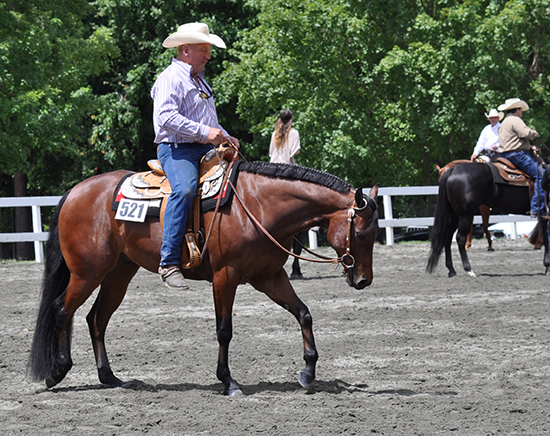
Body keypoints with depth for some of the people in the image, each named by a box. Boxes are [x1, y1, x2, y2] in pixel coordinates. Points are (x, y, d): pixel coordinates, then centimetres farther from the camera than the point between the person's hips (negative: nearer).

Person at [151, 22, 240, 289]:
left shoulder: (199, 80, 26)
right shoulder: (171, 79, -5)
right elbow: (166, 117, -20)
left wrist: (225, 137, 16)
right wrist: (205, 132, -23)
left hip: (206, 150, 10)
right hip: (177, 149, -10)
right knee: (185, 189, -36)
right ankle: (169, 263, -38)